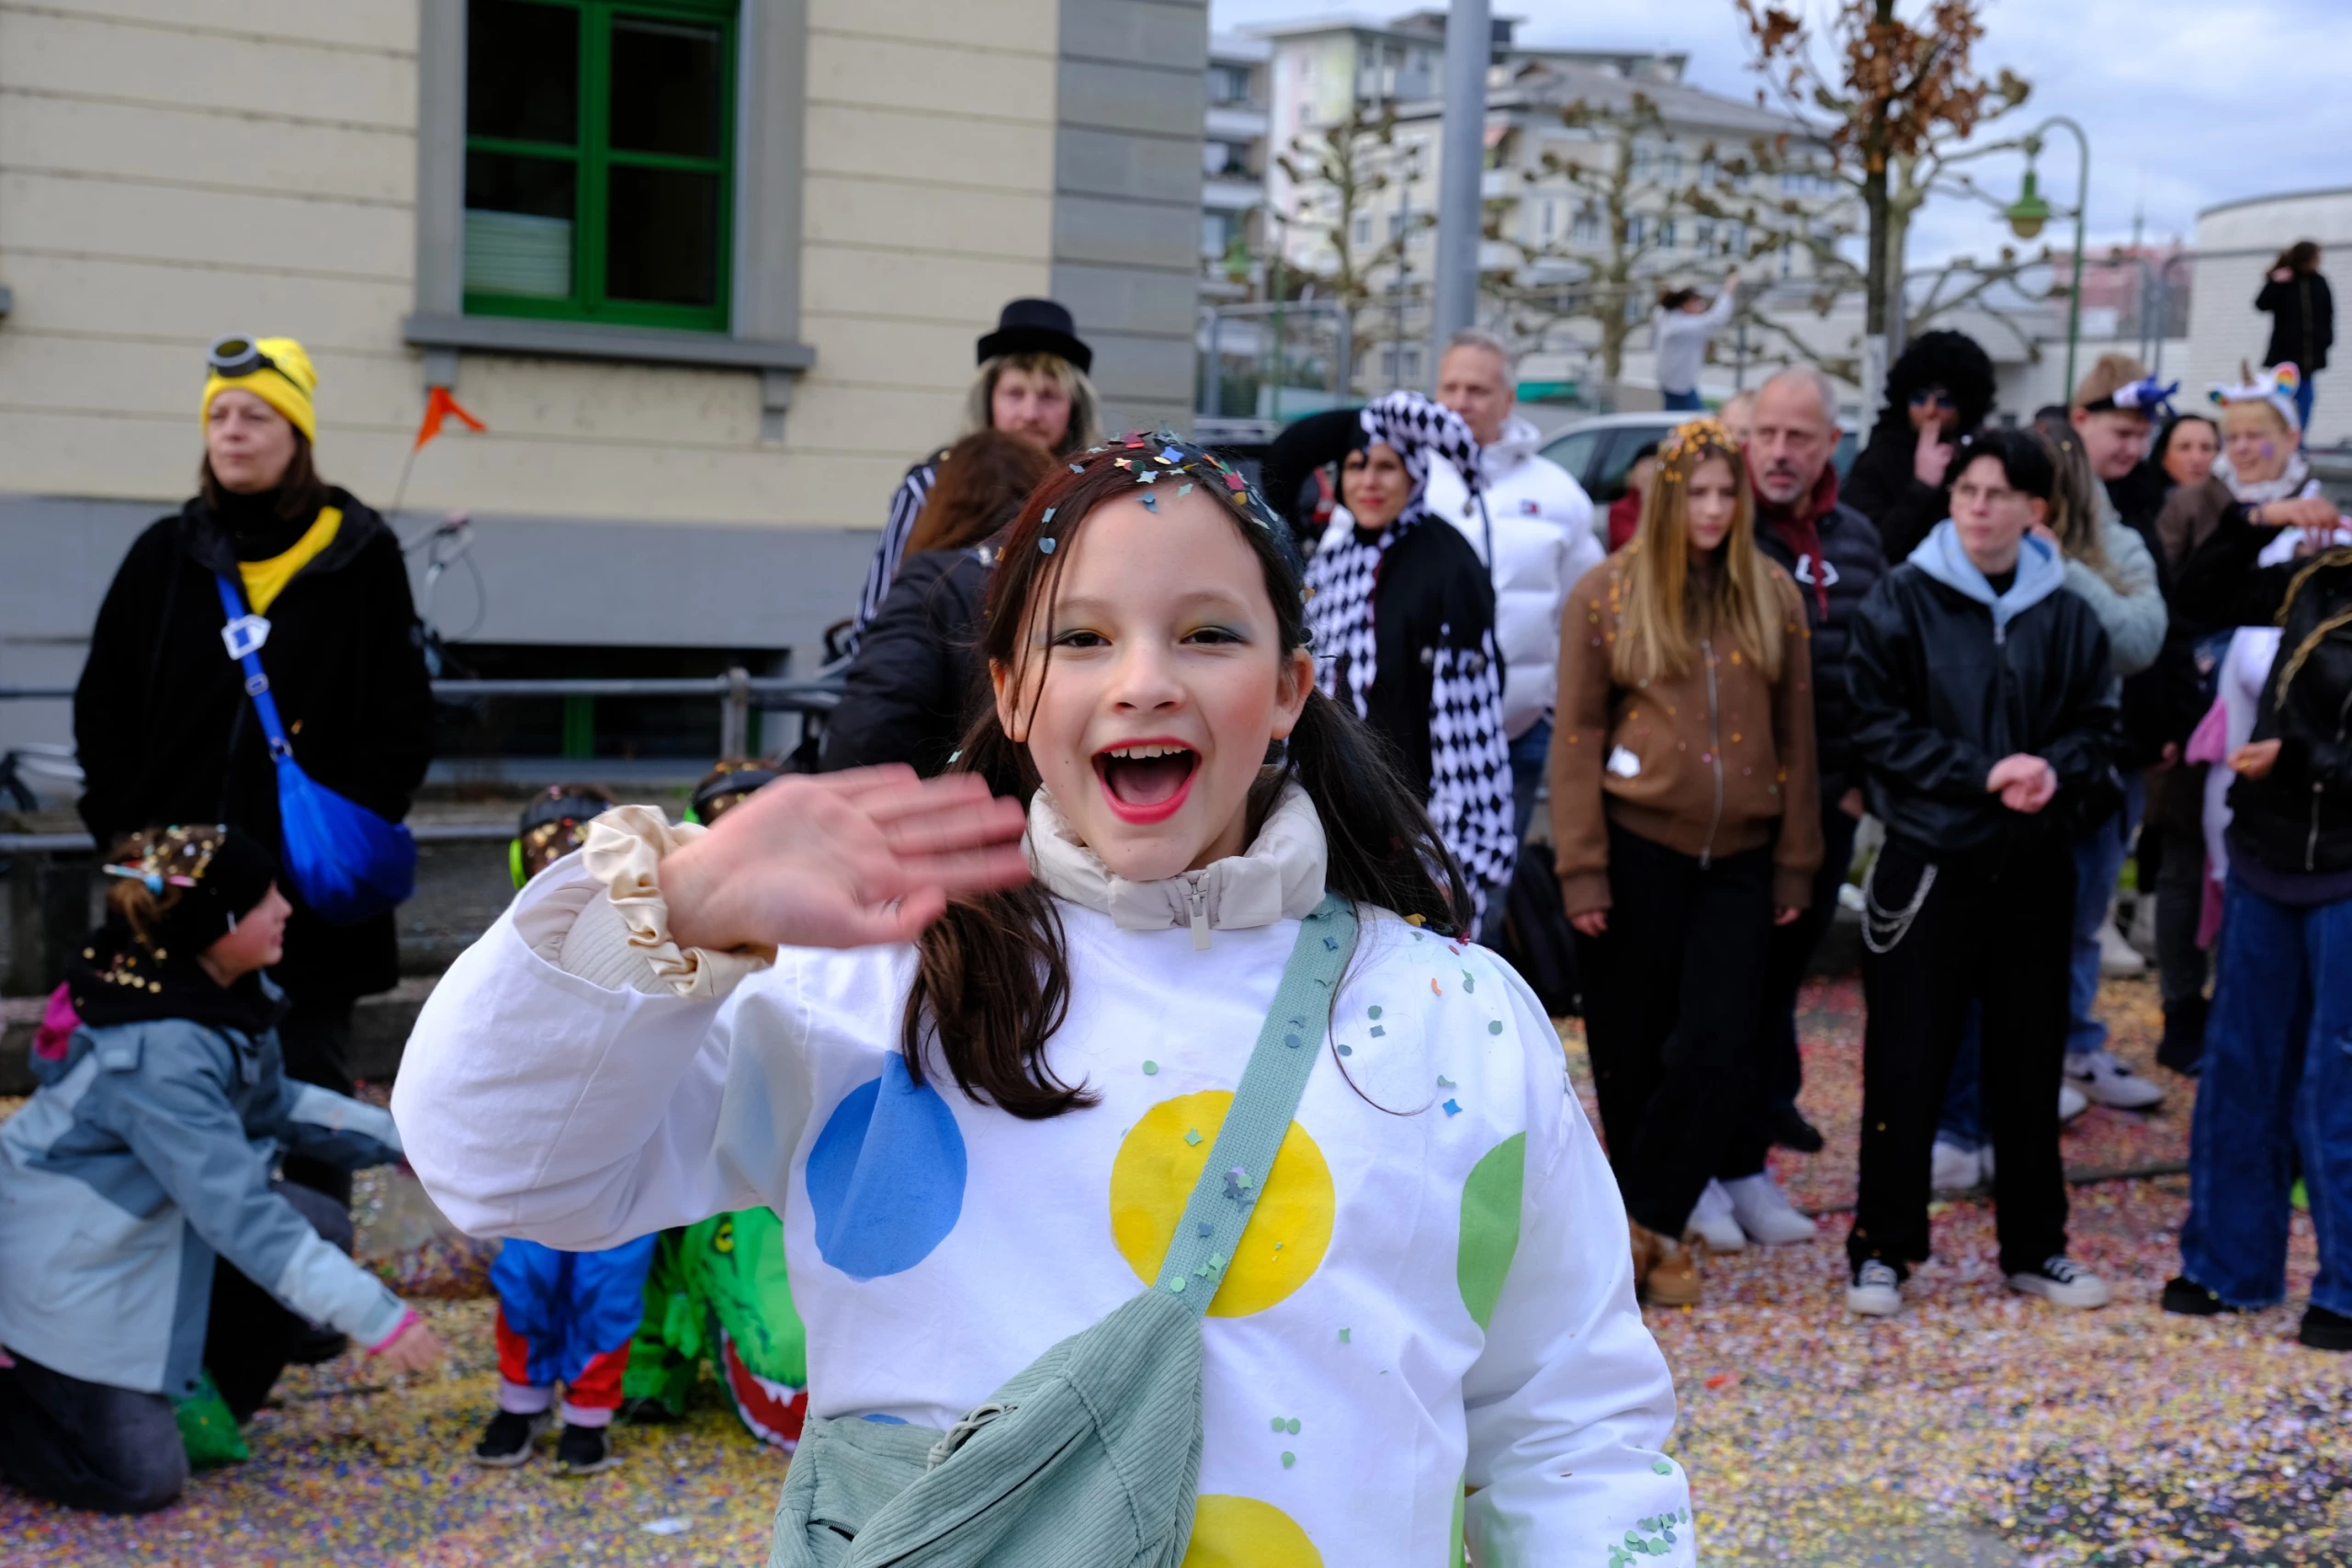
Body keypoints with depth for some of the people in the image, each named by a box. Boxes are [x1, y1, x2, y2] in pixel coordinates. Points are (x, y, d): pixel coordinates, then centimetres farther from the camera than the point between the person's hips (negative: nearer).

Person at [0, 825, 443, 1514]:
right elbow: (237, 1211, -34)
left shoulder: (223, 990, -6)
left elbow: (270, 1100, 12)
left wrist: (398, 1139, 6)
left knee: (322, 1228, -7)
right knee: (142, 1477, -10)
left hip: (157, 1221, 9)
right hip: (71, 1265, -9)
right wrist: (373, 1314, -34)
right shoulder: (159, 1051, -33)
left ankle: (197, 1398, 12)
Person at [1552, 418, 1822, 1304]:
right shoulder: (1606, 593, -1)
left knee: (1722, 1055, -5)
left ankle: (1642, 1221, 6)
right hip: (1636, 848, -2)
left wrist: (1796, 862, 6)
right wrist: (1582, 867, -7)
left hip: (1738, 856, 2)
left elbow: (1795, 737, 10)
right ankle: (1653, 1230, 19)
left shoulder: (1774, 597, 7)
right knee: (1634, 1054, 5)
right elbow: (1577, 736, -2)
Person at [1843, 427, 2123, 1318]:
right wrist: (1984, 774, -16)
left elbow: (2097, 723, 8)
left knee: (2030, 1062, 12)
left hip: (2033, 868, 3)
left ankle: (2034, 1248, 25)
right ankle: (1881, 1250, 12)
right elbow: (1878, 724, -8)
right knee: (1906, 1066, 1)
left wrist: (2056, 771, -14)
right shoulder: (1902, 601, -4)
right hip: (1927, 861, -3)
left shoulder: (2067, 615, 5)